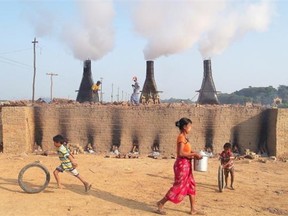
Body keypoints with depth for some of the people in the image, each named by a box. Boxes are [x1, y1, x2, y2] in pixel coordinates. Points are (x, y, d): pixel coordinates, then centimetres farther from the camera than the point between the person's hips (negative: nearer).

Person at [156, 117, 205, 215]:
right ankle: (161, 204, 11)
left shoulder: (184, 137, 11)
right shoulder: (181, 137, -18)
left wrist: (195, 154, 5)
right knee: (179, 187, -1)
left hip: (186, 165, 10)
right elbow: (181, 153, -25)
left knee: (191, 186, 13)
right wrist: (194, 154, -18)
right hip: (182, 164, -10)